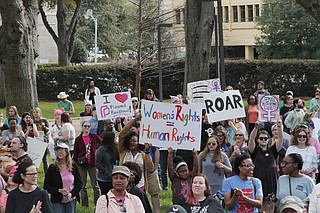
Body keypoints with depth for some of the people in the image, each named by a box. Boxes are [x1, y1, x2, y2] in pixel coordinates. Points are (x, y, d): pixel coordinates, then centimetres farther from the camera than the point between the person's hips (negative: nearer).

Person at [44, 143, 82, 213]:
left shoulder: (73, 166, 2)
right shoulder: (52, 168, -3)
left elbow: (79, 183, 6)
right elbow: (46, 187, -1)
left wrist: (71, 194, -10)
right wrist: (59, 190, -16)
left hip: (71, 200, 2)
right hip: (57, 201, -1)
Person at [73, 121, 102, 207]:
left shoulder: (94, 137, 2)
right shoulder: (78, 139, 3)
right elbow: (75, 153, 5)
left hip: (92, 163, -1)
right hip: (82, 164, 1)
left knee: (95, 185, 3)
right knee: (83, 185, 6)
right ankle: (84, 204, 13)